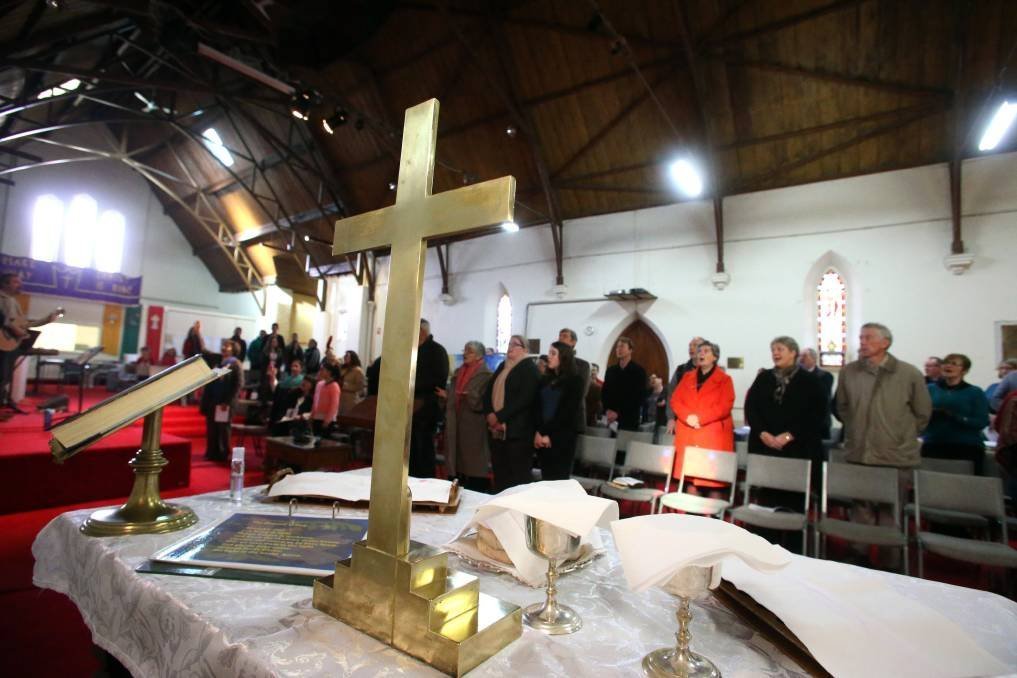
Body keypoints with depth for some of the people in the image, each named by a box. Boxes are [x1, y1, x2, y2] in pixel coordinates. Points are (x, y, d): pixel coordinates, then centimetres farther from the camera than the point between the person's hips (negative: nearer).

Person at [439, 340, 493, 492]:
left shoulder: (485, 374, -8)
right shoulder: (459, 372, 15)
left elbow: (484, 401, -15)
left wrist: (471, 396, -31)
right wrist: (447, 395, 4)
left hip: (473, 425, -7)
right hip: (456, 424, 7)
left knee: (473, 465, -1)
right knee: (458, 461, 12)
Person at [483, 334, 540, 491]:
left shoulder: (529, 368, -3)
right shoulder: (502, 366, 18)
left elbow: (525, 398, -16)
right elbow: (488, 391, 13)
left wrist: (500, 416, -18)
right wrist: (489, 414, -5)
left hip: (517, 430, -7)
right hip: (496, 429, 7)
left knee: (519, 475, -1)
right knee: (499, 473, 12)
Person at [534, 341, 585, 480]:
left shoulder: (575, 380, -3)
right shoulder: (545, 379, 13)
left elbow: (568, 412, -10)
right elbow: (537, 407, 5)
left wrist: (548, 434, -11)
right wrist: (538, 432, -10)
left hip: (562, 438, -5)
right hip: (542, 437, 5)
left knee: (559, 480, -1)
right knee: (545, 479, 8)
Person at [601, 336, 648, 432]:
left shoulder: (639, 371, 1)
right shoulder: (610, 370, 14)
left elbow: (639, 397, -6)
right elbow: (604, 393, 13)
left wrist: (618, 414, -11)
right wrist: (607, 410, -6)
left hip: (629, 419, -4)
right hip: (611, 418, 4)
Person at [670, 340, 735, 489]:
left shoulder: (724, 379, 4)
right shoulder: (687, 377, 15)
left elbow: (725, 406, -9)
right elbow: (675, 400, 7)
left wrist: (700, 418, -16)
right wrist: (688, 417, -12)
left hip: (713, 435, -3)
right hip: (687, 434, 4)